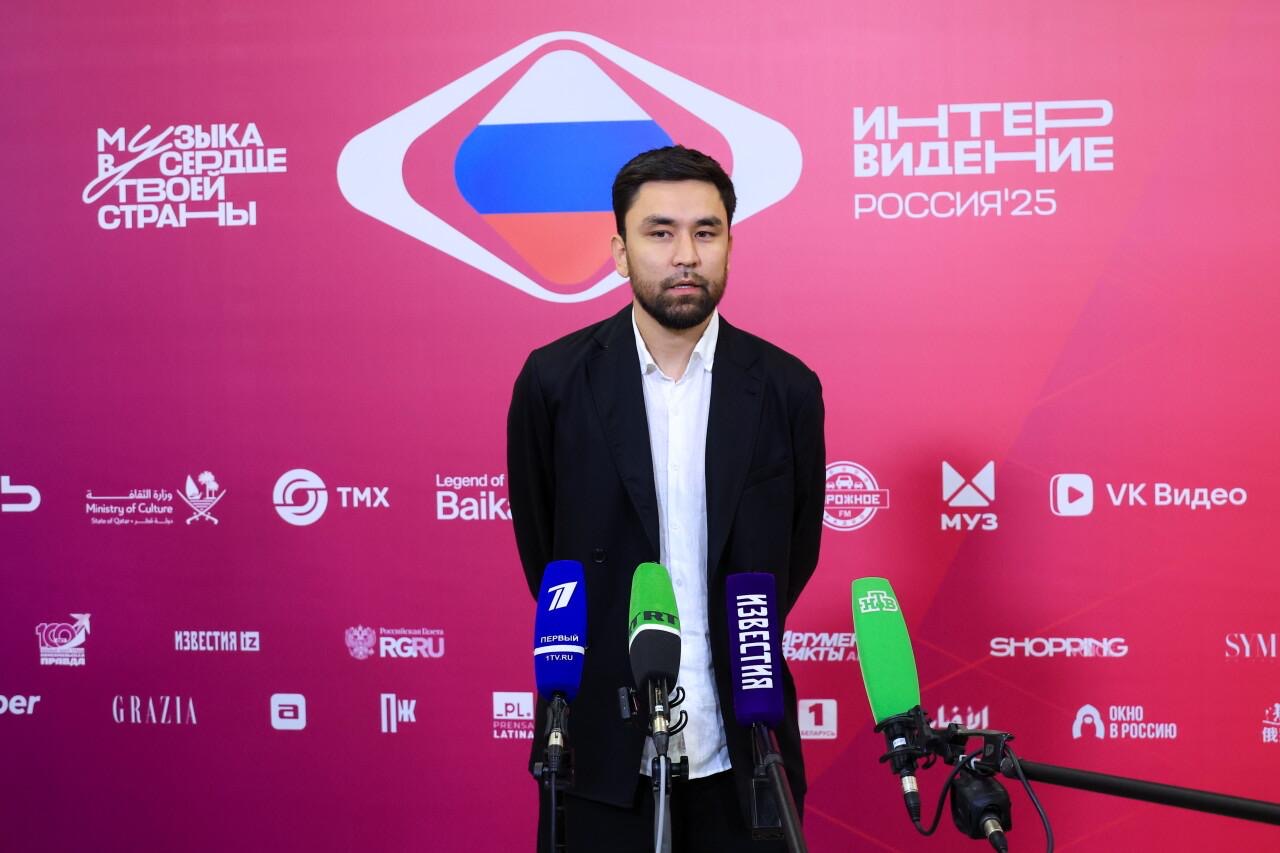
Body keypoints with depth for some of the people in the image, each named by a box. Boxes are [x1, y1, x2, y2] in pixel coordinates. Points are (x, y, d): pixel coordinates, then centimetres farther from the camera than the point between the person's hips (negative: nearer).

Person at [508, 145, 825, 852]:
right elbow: (537, 540, 6)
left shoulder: (787, 388, -3)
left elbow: (796, 551, 9)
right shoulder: (554, 380, -6)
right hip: (603, 748, -1)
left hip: (740, 752, 1)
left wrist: (740, 654, 11)